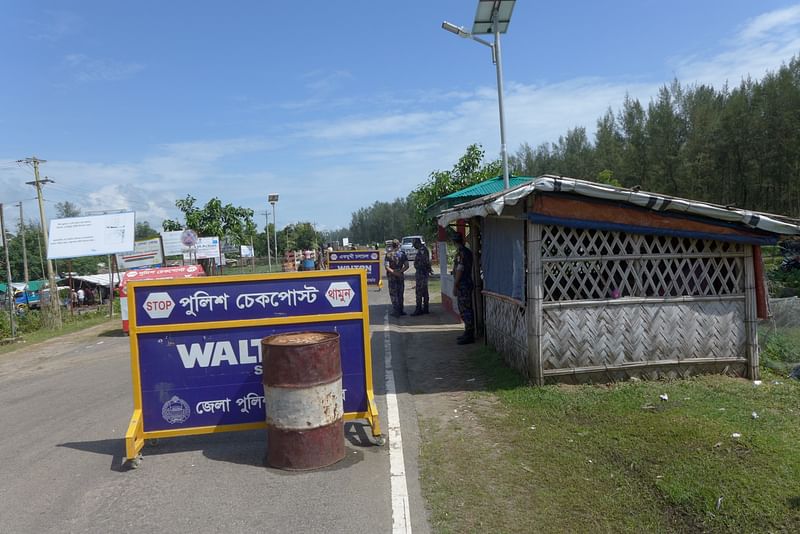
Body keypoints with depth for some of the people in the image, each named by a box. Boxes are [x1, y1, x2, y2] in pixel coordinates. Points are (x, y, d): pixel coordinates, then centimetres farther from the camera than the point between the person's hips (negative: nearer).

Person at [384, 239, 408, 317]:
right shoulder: (402, 253, 0)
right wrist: (400, 272, -11)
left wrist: (394, 272, -15)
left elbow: (387, 267, -15)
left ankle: (396, 312, 1)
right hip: (401, 276, 3)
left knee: (393, 294, 3)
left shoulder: (388, 254, -8)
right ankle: (400, 311, 19)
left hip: (392, 276, -3)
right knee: (400, 294, 13)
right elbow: (406, 266, -5)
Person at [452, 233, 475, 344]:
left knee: (465, 310, -7)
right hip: (468, 283, 10)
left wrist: (455, 286, -15)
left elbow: (459, 270, -19)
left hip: (463, 285, -10)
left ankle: (469, 335, -4)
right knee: (467, 309, 14)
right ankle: (468, 333, 20)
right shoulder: (468, 251, 13)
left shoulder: (460, 253, -15)